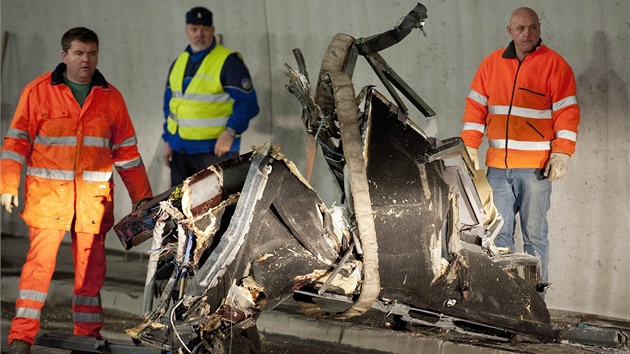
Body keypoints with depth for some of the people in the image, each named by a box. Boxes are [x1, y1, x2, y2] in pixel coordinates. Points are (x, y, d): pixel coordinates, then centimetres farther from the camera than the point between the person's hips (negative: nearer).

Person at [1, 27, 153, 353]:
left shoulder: (111, 98, 9)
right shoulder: (38, 92, 0)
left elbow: (126, 151, 14)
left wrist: (143, 197, 13)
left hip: (94, 195, 3)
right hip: (47, 192, -3)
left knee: (91, 266, 7)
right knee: (40, 260, -8)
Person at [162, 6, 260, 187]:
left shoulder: (228, 61, -9)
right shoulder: (178, 63, 13)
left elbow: (247, 103, -13)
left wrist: (231, 131, -26)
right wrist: (168, 141, 16)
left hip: (215, 149, -7)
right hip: (180, 149, 7)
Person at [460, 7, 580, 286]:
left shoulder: (554, 65, -2)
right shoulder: (491, 64, 10)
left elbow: (567, 113, -4)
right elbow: (476, 108, 12)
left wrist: (561, 155, -12)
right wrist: (470, 147, 4)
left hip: (535, 168, -4)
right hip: (497, 166, 4)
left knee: (534, 235, 0)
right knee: (498, 233, 5)